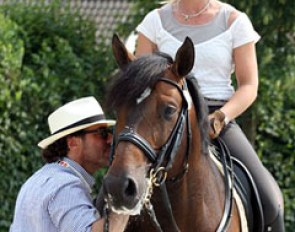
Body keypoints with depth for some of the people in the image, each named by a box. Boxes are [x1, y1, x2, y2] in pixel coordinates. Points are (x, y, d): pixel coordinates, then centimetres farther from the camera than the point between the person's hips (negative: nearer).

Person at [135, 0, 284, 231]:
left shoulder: (234, 21, 4)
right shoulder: (156, 20, 8)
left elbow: (249, 86, 2)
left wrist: (220, 118, -16)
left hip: (219, 119, -1)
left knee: (269, 201, -20)